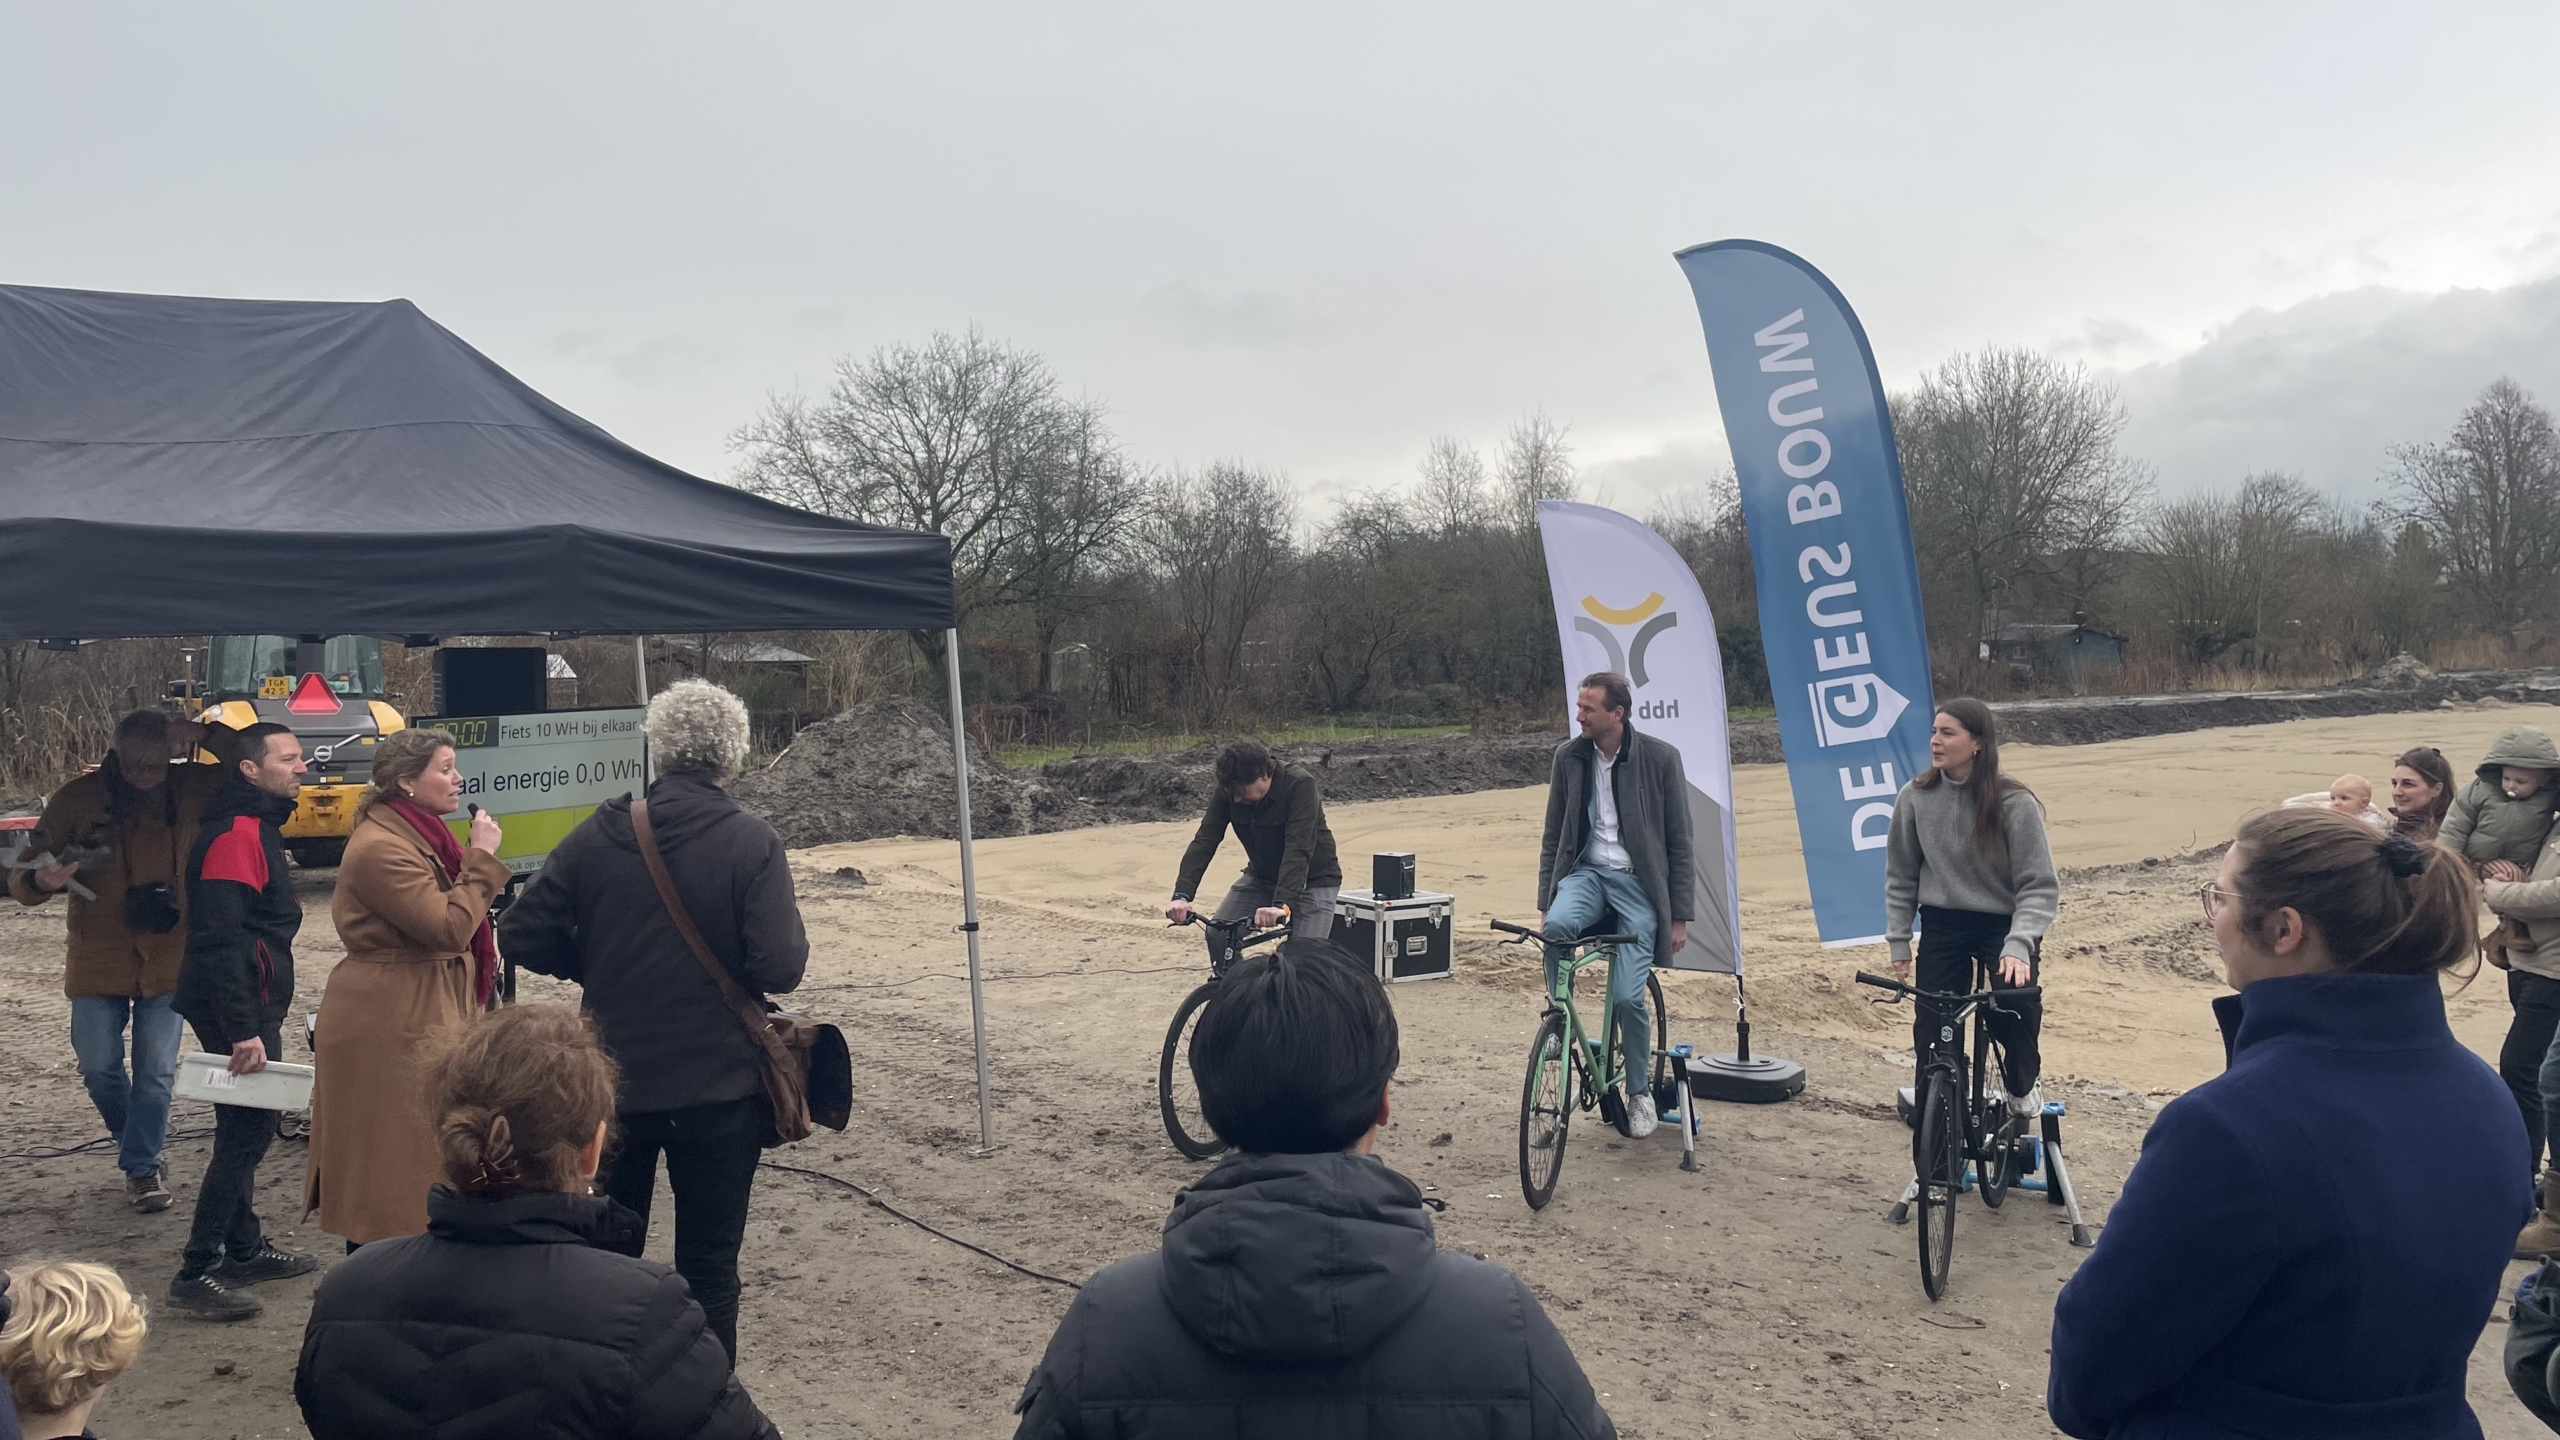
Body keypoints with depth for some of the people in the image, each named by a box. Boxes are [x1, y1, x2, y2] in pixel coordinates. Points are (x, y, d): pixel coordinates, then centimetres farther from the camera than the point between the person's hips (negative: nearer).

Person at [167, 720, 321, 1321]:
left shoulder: (257, 827, 14)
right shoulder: (236, 834, -19)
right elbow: (219, 940, -26)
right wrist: (243, 1030, -28)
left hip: (252, 1006, 10)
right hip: (239, 1007, -10)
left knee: (248, 1130, 17)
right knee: (245, 1133, -8)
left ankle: (244, 1250, 28)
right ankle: (197, 1274, -5)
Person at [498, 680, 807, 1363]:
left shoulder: (597, 834, -4)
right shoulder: (752, 844, -14)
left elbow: (523, 936, -2)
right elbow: (780, 968, -20)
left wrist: (602, 965, 11)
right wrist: (785, 910, 0)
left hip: (612, 1082, 3)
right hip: (718, 1087, -3)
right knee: (708, 1267, 10)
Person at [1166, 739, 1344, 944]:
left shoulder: (1300, 785, -29)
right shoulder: (1228, 791, -15)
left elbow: (1298, 850, -38)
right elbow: (1204, 841, -20)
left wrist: (1282, 904, -50)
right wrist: (1181, 895, -33)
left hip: (1313, 879, -5)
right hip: (1262, 876, 5)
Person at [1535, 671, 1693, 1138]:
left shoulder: (1660, 758, -7)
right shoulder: (1569, 757, 2)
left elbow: (1679, 843, -2)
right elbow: (1553, 836, 10)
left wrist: (1680, 916, -3)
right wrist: (1546, 901, 5)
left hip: (1638, 882, -2)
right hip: (1586, 872, 2)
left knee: (1627, 995, -11)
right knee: (1557, 926, -33)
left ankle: (1639, 1090, 16)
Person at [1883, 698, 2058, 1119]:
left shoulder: (2014, 803, -15)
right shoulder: (1915, 799, -7)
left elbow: (2040, 887, -14)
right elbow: (1901, 879, 5)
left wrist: (2017, 946, -27)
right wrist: (1898, 943, 3)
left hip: (2005, 925, -2)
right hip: (1942, 925, 3)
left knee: (2013, 996, -26)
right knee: (1931, 1036, -5)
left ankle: (2022, 1084, 7)